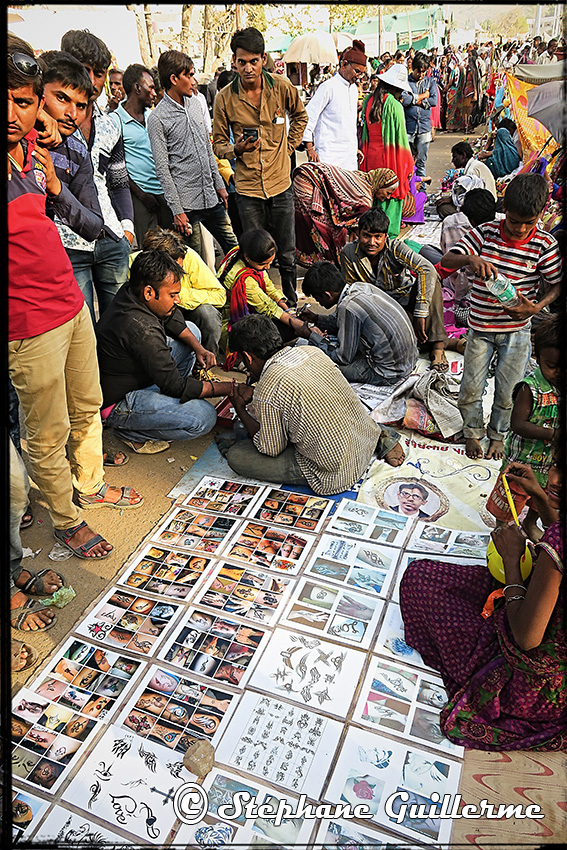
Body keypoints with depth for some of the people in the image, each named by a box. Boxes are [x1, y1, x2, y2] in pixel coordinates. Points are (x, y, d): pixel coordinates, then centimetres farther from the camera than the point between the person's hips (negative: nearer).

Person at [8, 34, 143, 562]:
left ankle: (91, 485, 45)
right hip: (29, 322, -7)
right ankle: (66, 521, 29)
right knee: (50, 434, 7)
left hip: (72, 302, 8)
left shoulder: (32, 144, 4)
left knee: (87, 408, 22)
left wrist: (52, 183, -3)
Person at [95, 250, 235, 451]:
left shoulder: (132, 292, -7)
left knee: (192, 330, 12)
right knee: (204, 418, -26)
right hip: (117, 403, -10)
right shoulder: (141, 330, -34)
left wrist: (198, 348, -3)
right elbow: (177, 387, -27)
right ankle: (129, 432, -5)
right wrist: (227, 388, -17)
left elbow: (173, 318, 12)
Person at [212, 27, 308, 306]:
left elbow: (300, 116, 19)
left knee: (287, 254, 8)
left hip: (281, 182, 1)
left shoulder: (282, 87, -1)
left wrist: (288, 147, 9)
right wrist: (237, 149, -18)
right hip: (248, 188, -1)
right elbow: (219, 144, 3)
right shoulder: (225, 98, -4)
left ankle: (291, 304, 26)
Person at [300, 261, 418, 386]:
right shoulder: (360, 286, 0)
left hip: (391, 374, -9)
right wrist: (316, 319, 19)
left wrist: (312, 336, -3)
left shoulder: (348, 308, -24)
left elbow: (343, 358, -14)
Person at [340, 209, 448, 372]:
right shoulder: (349, 254, -17)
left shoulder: (395, 247, -24)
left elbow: (428, 269, -38)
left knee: (429, 278, -32)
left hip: (407, 296, -1)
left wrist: (420, 315, -44)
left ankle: (437, 345, -33)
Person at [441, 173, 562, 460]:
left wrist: (536, 307, -19)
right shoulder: (485, 233, -9)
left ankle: (498, 434, 37)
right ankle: (472, 431, 34)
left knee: (506, 390, 11)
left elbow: (557, 283, 0)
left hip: (516, 330, 0)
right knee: (471, 387, 7)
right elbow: (446, 260, -13)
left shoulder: (545, 245, -10)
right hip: (480, 327, 0)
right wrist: (470, 258, -35)